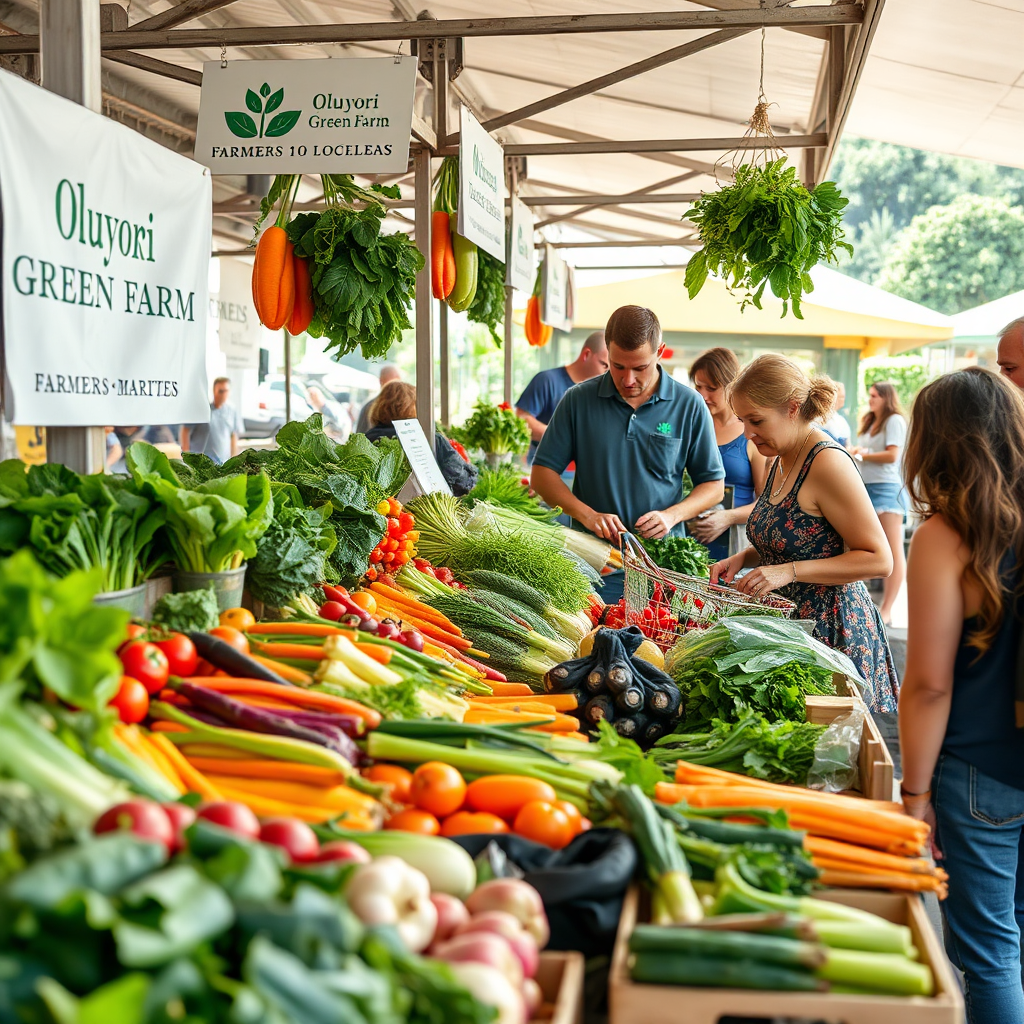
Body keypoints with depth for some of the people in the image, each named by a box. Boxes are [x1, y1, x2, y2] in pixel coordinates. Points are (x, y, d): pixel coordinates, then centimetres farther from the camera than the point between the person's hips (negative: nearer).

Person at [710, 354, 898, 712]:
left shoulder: (828, 462, -18)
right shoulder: (781, 460, 9)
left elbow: (879, 559, -19)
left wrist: (790, 571, -24)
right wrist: (745, 557, 5)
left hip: (832, 628, -8)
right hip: (789, 621, 8)